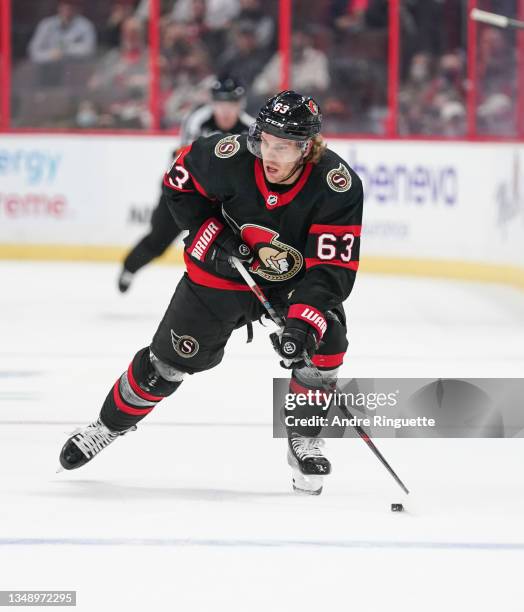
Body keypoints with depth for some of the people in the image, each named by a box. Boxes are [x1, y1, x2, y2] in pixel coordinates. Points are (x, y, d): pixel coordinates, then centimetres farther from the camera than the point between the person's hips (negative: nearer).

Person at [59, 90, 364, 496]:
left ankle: (304, 441, -5)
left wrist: (304, 323, -45)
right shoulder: (230, 157, -27)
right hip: (225, 268, 1)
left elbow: (332, 269, -31)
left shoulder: (338, 187, -30)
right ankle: (112, 423, 30)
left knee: (325, 340, -25)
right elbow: (180, 181, -6)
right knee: (169, 359, 4)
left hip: (298, 278, 0)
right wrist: (210, 231, -16)